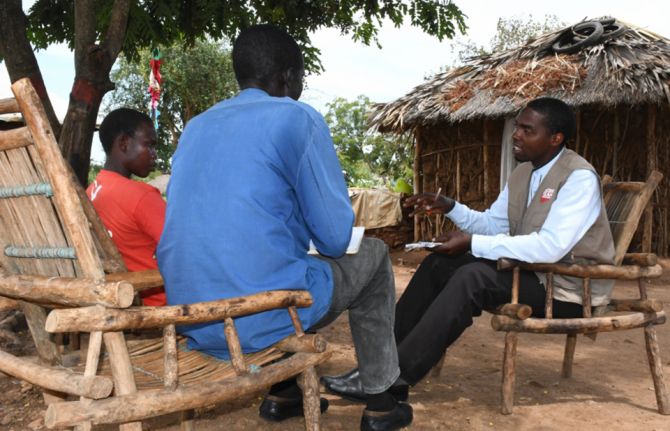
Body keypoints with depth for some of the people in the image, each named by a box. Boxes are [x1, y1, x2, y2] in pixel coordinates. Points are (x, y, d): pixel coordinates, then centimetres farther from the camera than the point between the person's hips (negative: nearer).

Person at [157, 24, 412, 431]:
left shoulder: (196, 126, 15)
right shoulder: (298, 118, -5)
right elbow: (335, 239, -6)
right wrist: (337, 189, 17)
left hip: (191, 316, 7)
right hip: (262, 315, -6)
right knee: (373, 255, 19)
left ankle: (283, 391, 34)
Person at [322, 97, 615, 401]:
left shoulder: (579, 178, -19)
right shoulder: (523, 172, 8)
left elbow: (550, 247, -30)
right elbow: (491, 224, 17)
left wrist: (473, 244, -27)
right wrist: (449, 207, -2)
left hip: (570, 286, -8)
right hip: (533, 269, 9)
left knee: (473, 277, -30)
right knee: (438, 265, -4)